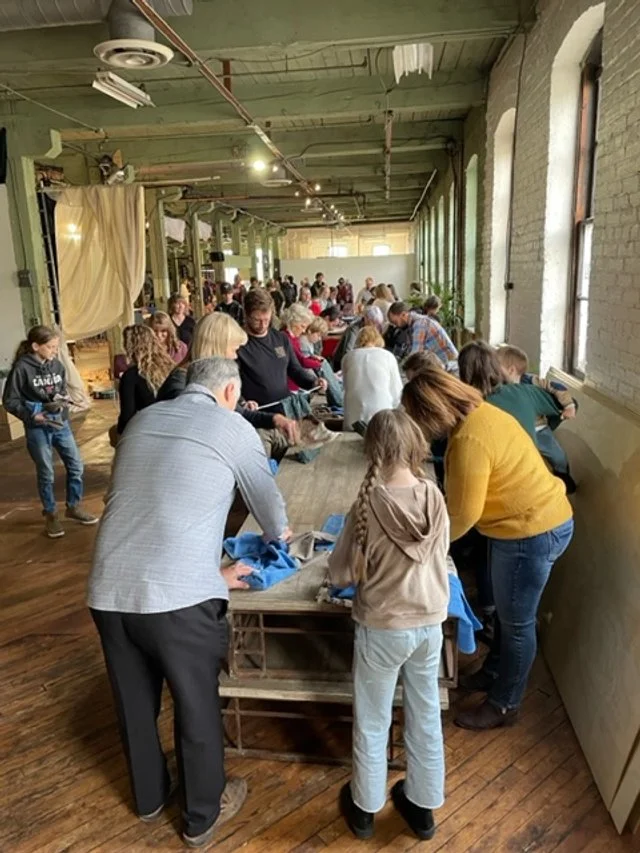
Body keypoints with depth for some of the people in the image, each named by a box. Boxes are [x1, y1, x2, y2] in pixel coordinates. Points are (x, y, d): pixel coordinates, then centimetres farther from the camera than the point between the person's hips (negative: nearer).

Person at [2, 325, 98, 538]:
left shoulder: (57, 365, 0)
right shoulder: (21, 368, -13)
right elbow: (9, 401, -9)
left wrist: (63, 399, -8)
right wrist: (32, 416, -19)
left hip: (61, 423, 5)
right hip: (37, 429, -5)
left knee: (76, 466, 9)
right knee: (46, 473, 7)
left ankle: (73, 507, 29)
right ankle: (50, 515, 26)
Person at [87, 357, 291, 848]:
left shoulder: (143, 419, 15)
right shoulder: (232, 427, -1)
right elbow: (267, 498, 11)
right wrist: (278, 534, 36)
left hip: (109, 589, 6)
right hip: (177, 594, -5)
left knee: (134, 703, 25)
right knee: (197, 707, 17)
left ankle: (149, 796, 49)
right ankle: (202, 816, 39)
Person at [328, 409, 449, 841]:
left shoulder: (369, 504, -24)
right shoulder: (435, 497, -13)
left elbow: (341, 574, -13)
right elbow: (439, 556, 4)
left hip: (382, 629, -3)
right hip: (430, 624, 4)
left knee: (373, 722, 18)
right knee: (426, 717, 22)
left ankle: (365, 807, 39)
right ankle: (423, 806, 41)